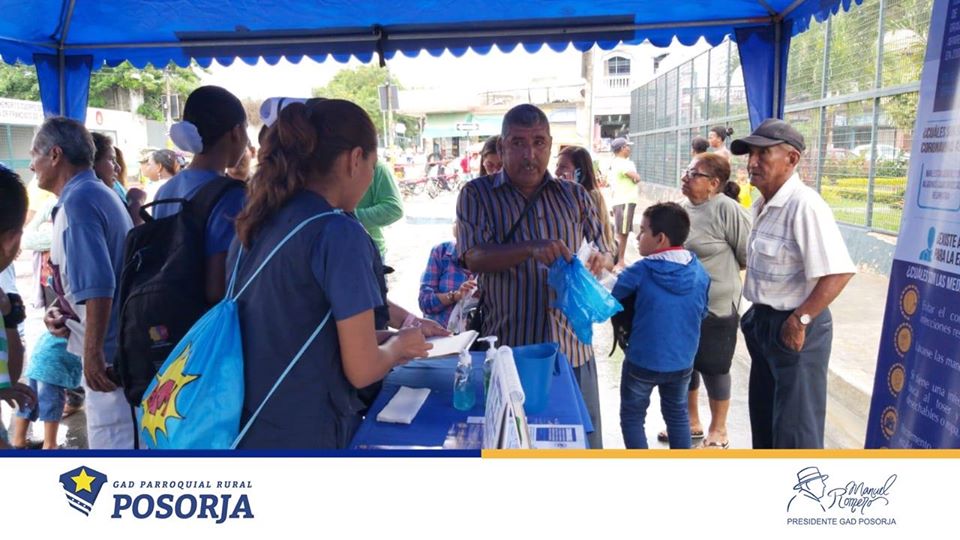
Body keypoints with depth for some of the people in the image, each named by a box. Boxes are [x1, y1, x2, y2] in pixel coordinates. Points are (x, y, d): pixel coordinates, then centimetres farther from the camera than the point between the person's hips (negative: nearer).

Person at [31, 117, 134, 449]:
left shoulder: (76, 201, -16)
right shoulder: (101, 193, 15)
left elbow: (98, 286, -25)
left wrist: (93, 351, -23)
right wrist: (65, 311, 13)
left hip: (108, 348, -10)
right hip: (122, 340, 10)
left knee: (110, 442, -1)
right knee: (128, 438, 20)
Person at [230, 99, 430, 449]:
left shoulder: (254, 225, 3)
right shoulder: (339, 233, -19)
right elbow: (362, 370, -17)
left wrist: (381, 338, 13)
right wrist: (399, 345, 3)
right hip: (303, 436, -7)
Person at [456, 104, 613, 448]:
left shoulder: (574, 195, 8)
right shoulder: (477, 194, -1)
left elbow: (606, 256, 13)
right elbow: (474, 258, -15)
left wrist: (598, 261, -12)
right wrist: (532, 249, -31)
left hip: (572, 348, 3)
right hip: (506, 349, -2)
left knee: (585, 441, 13)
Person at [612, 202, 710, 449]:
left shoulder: (640, 271, -19)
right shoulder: (699, 272, -5)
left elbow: (612, 300, -8)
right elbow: (702, 312, 7)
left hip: (643, 361, -4)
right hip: (683, 361, 5)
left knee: (632, 416, 14)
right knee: (677, 414, 22)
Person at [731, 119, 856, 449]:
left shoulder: (804, 205, -23)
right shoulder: (762, 205, 7)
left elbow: (838, 272, -30)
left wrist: (800, 320, -24)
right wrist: (759, 315, 15)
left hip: (794, 329, -10)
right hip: (763, 322, 10)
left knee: (795, 428, 4)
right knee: (763, 415, 24)